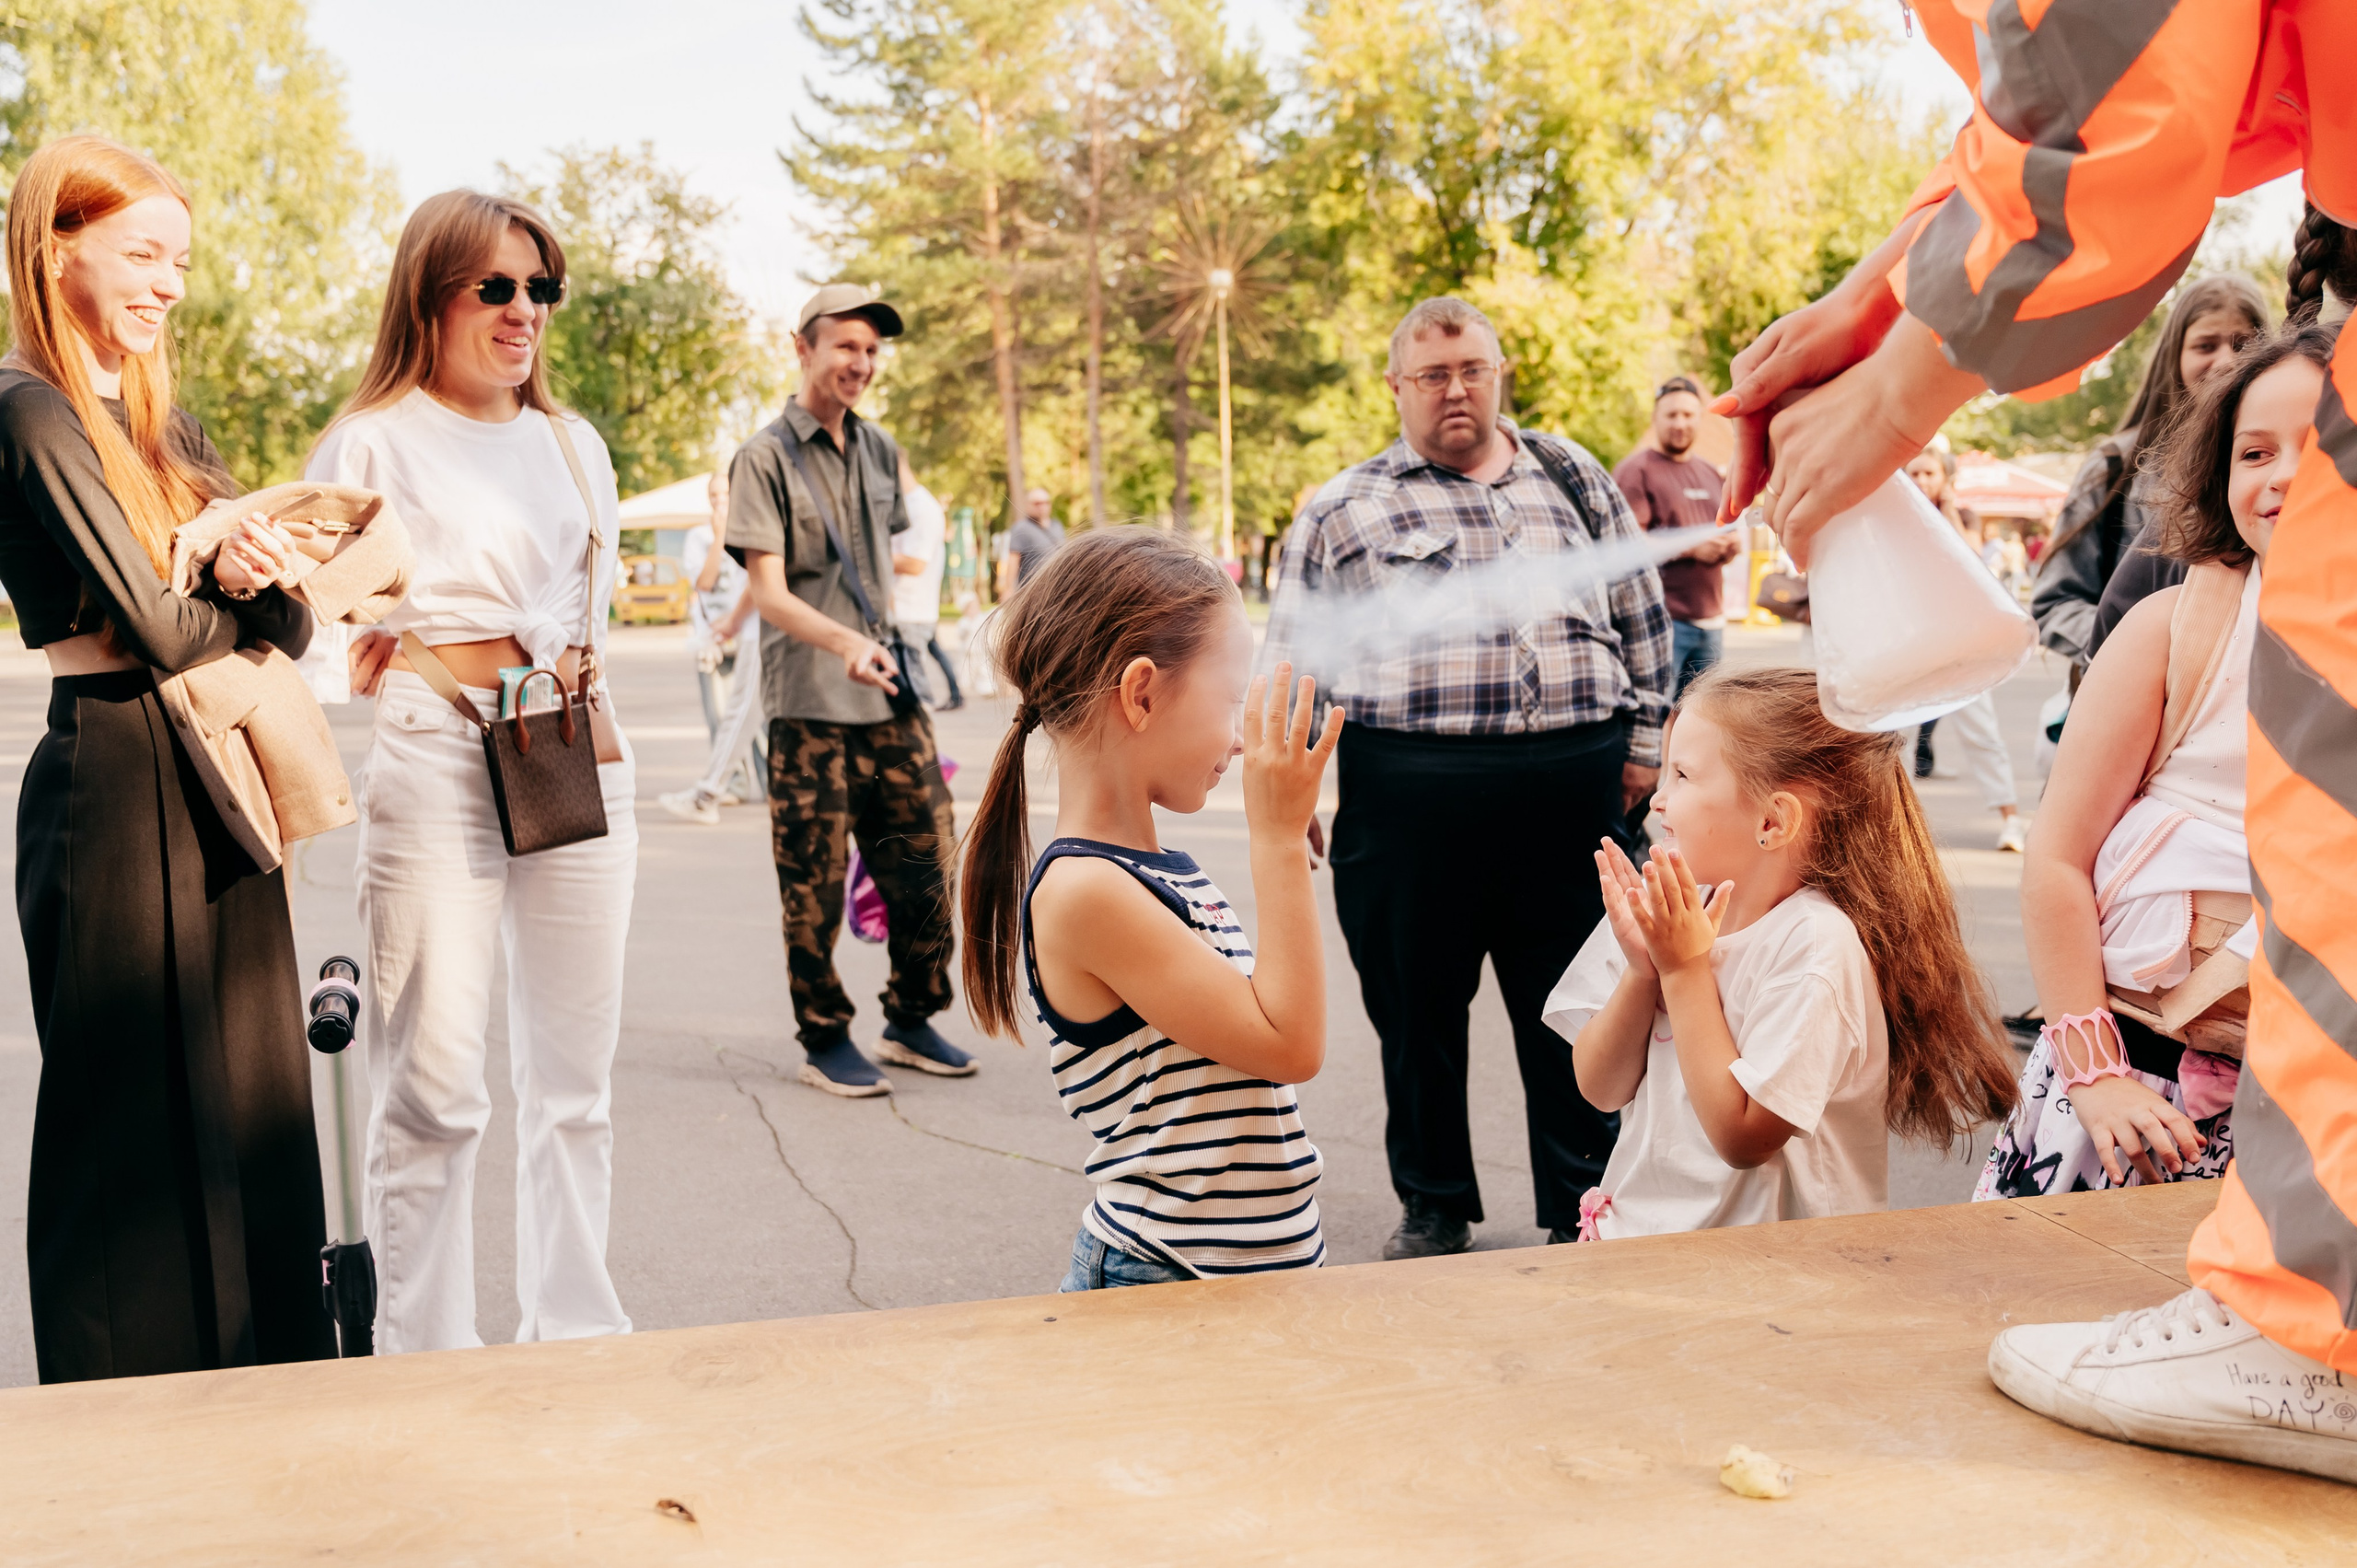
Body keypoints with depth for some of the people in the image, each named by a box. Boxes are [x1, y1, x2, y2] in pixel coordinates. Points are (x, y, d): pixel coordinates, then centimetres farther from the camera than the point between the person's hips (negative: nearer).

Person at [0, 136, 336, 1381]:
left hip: (214, 788, 8)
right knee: (136, 1115, 1)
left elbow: (290, 629, 10)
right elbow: (159, 627, -16)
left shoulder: (162, 422, 16)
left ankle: (255, 1389, 22)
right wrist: (242, 581, 3)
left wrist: (256, 571, -12)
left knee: (245, 1102, 11)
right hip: (115, 787, -8)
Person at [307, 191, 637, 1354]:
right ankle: (422, 1356, 6)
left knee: (575, 1071, 9)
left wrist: (565, 676, 10)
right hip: (434, 764, -5)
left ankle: (574, 1334, 21)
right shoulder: (373, 441, 2)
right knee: (434, 1083, -7)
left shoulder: (574, 446, 17)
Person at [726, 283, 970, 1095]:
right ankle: (825, 1040, 14)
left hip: (891, 694, 6)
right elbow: (770, 594, -13)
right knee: (815, 883, 0)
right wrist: (845, 641, -29)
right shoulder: (764, 457, -5)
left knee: (927, 861, 6)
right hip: (809, 702, -5)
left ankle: (912, 1020, 22)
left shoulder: (880, 450, 14)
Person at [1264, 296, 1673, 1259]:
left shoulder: (1574, 479, 16)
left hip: (1575, 786, 2)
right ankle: (1433, 1207, 26)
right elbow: (1292, 658, 9)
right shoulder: (1344, 511, 9)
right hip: (1409, 797, -1)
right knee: (1416, 1009, 8)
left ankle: (1583, 1205, 25)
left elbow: (1642, 616, 19)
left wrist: (1643, 739, 12)